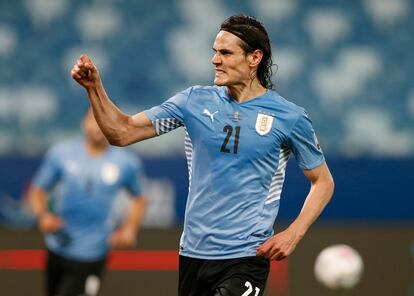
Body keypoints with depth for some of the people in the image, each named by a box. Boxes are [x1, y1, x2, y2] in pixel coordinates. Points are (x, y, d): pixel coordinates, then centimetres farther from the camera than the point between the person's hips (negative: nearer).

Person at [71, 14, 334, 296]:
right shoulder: (195, 101, 4)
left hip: (246, 259, -4)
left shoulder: (290, 117, -4)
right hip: (193, 252, 4)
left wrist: (293, 234, -7)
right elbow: (123, 132, 4)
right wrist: (95, 87, -11)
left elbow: (323, 181, 6)